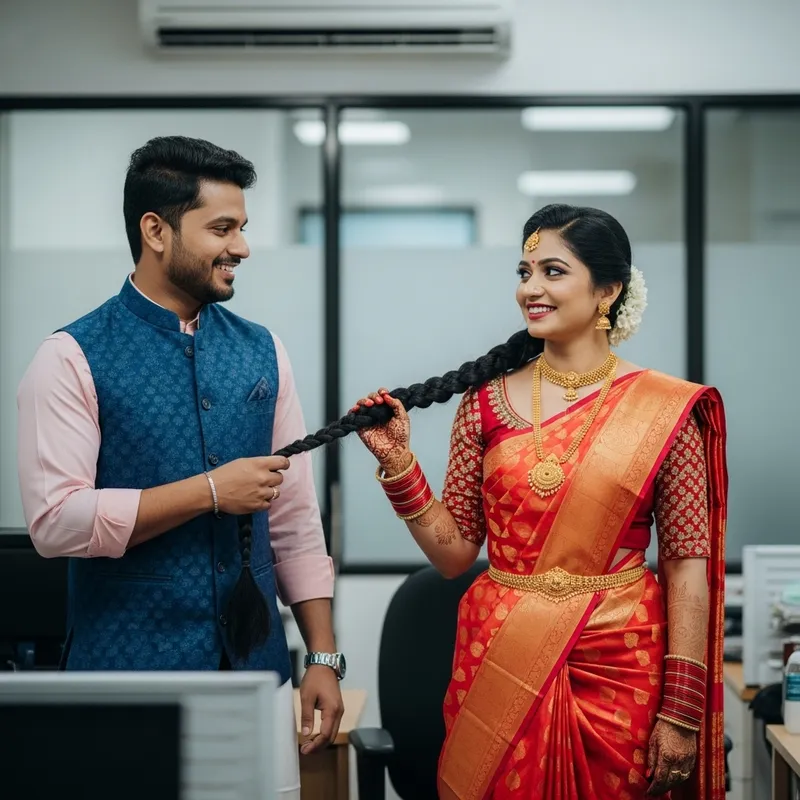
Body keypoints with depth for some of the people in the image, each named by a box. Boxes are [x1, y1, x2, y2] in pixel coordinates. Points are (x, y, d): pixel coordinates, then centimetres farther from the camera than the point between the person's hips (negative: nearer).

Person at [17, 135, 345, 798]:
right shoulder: (74, 359, -7)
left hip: (258, 671, 4)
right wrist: (209, 490, -16)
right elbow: (54, 521, -16)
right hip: (129, 679, -4)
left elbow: (296, 520, 8)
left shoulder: (263, 352, 7)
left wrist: (324, 656, 5)